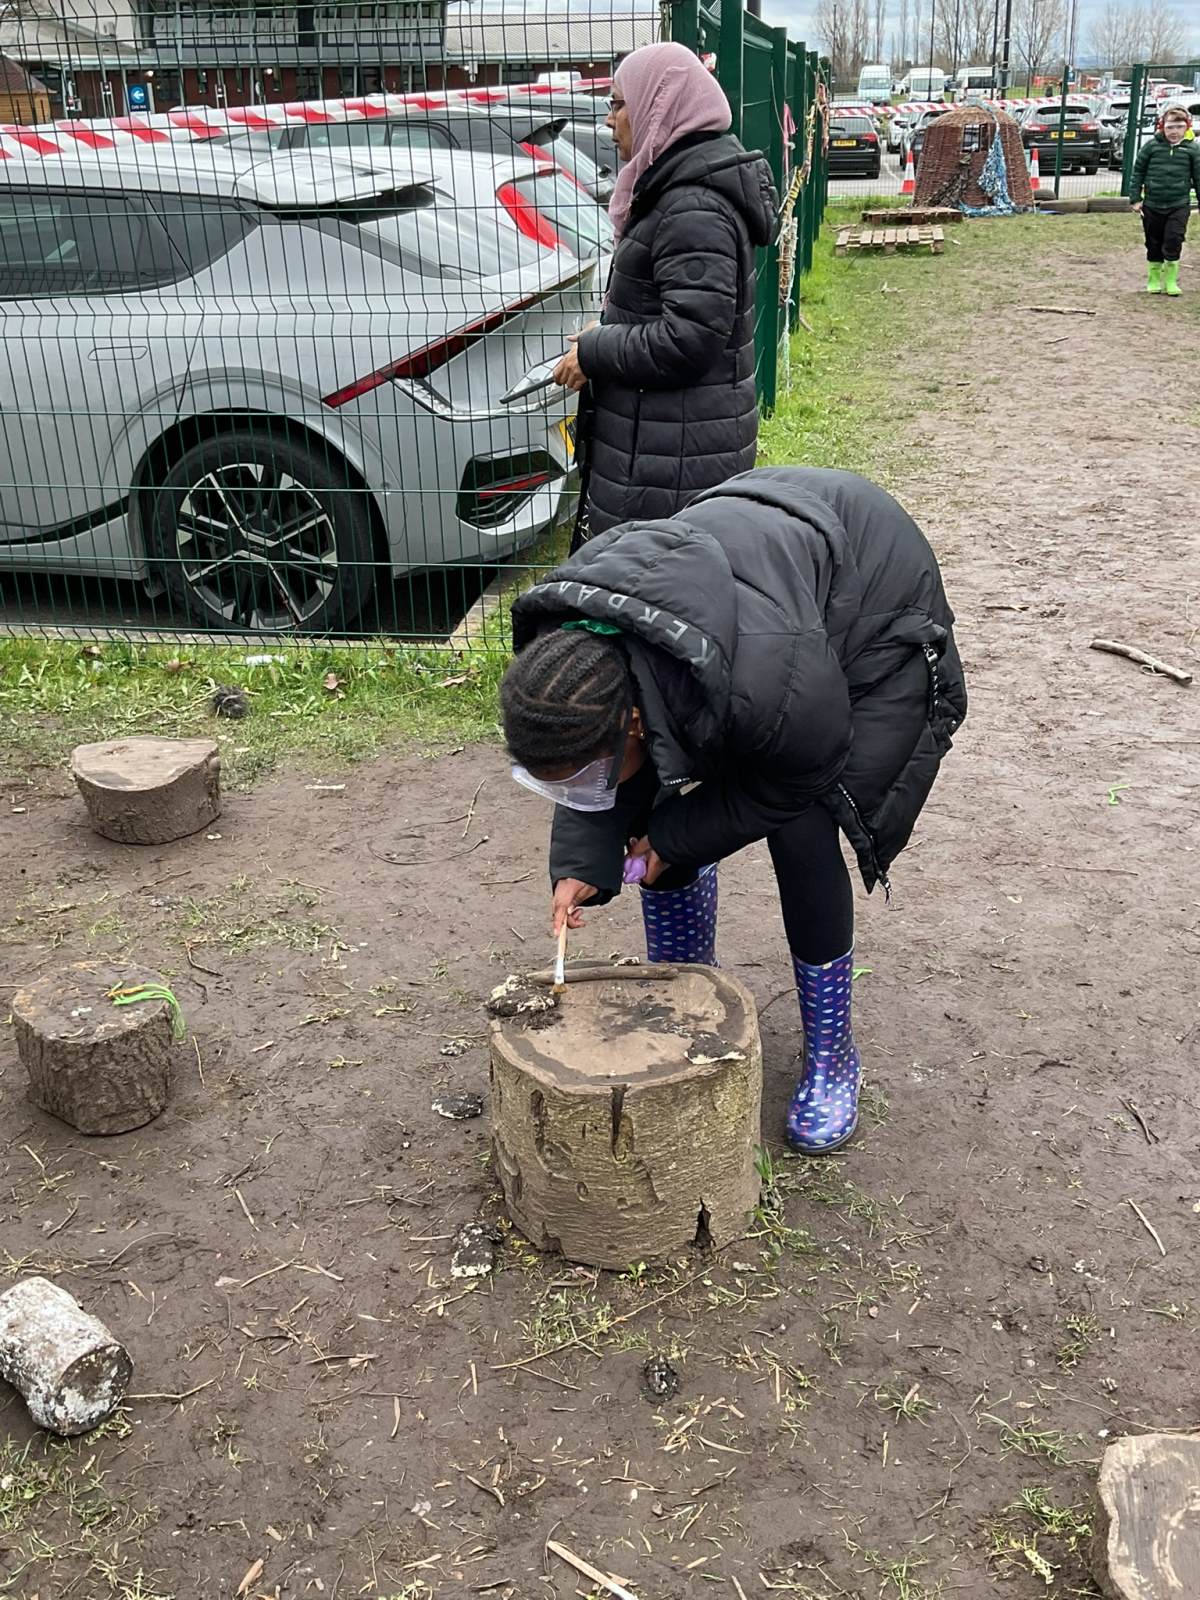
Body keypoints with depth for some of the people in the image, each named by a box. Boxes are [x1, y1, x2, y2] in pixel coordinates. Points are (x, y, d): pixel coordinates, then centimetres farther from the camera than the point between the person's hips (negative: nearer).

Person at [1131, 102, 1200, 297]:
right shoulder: (1152, 146, -1)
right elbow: (1138, 171, 5)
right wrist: (1136, 198, 1)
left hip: (1179, 205, -1)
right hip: (1152, 205, 1)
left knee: (1174, 240, -12)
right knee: (1154, 243, 9)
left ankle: (1170, 279, 4)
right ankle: (1154, 278, 26)